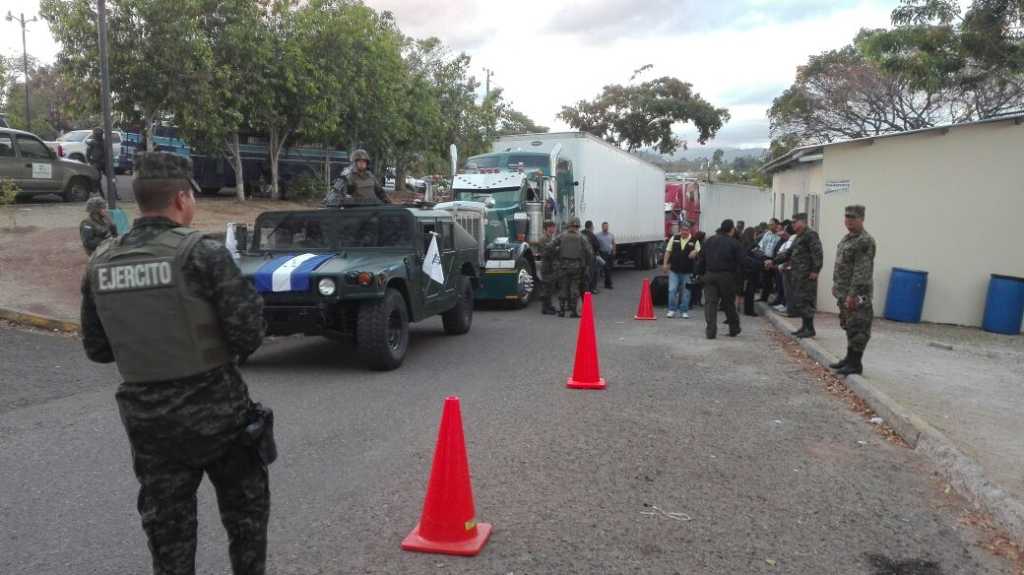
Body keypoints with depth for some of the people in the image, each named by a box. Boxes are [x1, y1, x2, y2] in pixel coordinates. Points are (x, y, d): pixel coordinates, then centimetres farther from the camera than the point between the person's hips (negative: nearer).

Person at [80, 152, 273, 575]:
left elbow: (96, 349, 7)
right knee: (245, 510, 17)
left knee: (166, 526, 16)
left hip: (146, 415, 5)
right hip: (214, 409, -4)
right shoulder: (201, 252, -16)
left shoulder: (99, 264, 1)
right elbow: (248, 330, -18)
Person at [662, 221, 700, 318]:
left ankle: (684, 311, 19)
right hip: (674, 270, 1)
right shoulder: (674, 238, 3)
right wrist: (665, 264, 3)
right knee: (672, 290, -4)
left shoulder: (694, 241, -2)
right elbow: (668, 251, 8)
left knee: (685, 292, 8)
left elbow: (699, 252, 4)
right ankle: (672, 310, 8)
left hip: (687, 271, -1)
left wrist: (695, 252, -19)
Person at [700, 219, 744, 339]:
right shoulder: (734, 243, -6)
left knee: (710, 302, 0)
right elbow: (740, 261, -10)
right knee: (729, 303, 11)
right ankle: (734, 329, 23)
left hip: (709, 275, 3)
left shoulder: (709, 241, 9)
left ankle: (710, 330, -9)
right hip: (727, 276, -2)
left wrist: (702, 273, 15)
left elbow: (702, 258, 11)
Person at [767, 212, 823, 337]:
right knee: (796, 300, 13)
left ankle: (810, 329, 0)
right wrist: (773, 261, 18)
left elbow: (817, 253, -19)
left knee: (804, 301, -7)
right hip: (797, 275, 10)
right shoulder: (799, 237, 21)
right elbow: (788, 253, 24)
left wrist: (815, 270, -23)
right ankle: (805, 326, 22)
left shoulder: (810, 235, -11)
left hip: (806, 275, -10)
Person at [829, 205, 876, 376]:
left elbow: (862, 271, -21)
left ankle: (855, 363, 3)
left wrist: (852, 294, -24)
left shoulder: (865, 241, -16)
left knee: (857, 328, -3)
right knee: (849, 326, 16)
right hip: (844, 292, 10)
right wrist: (836, 285, 20)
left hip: (857, 294, -10)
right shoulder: (848, 238, 15)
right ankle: (849, 358, 26)